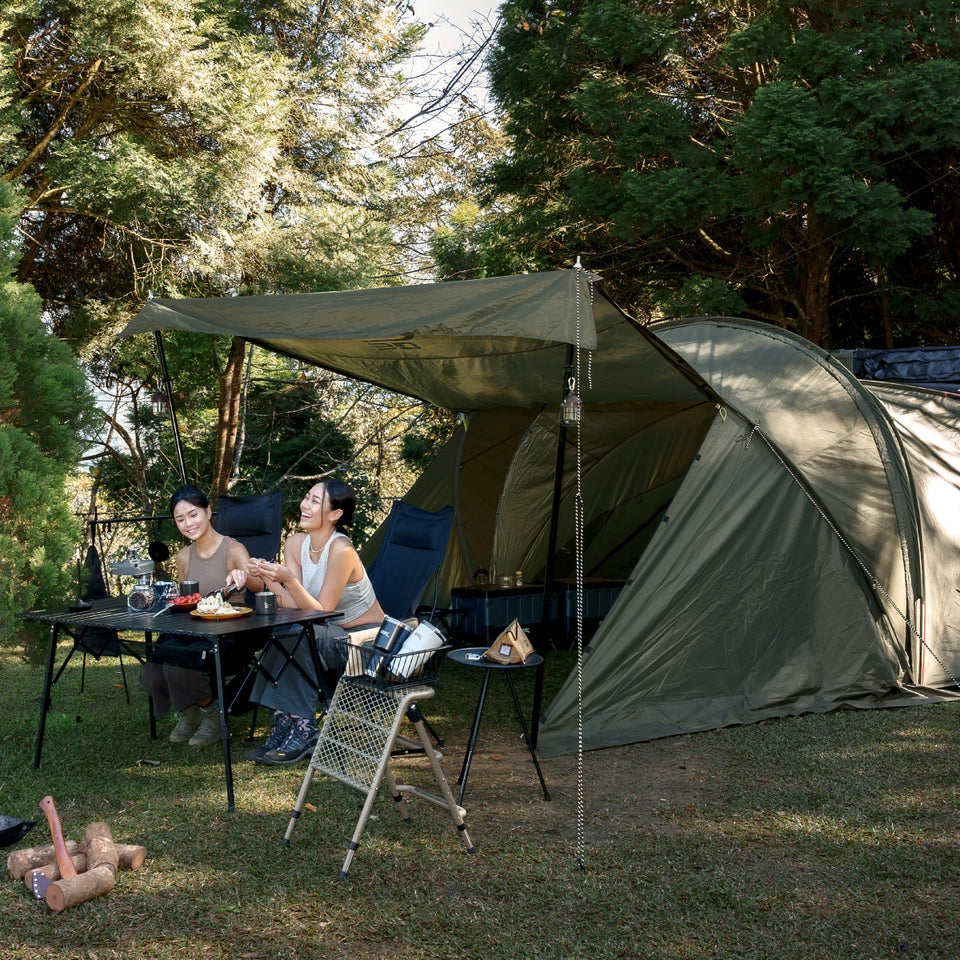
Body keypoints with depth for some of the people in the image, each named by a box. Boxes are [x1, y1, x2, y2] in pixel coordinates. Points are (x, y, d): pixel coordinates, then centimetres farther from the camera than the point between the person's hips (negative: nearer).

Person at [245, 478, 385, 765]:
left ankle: (303, 728, -21)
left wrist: (289, 579, -35)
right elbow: (293, 607, -7)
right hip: (333, 636, 7)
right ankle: (284, 724, -15)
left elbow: (320, 612, -23)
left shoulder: (341, 550, -24)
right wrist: (267, 577, -22)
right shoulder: (295, 544, -2)